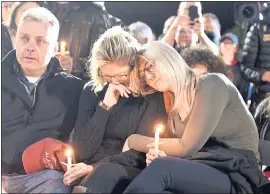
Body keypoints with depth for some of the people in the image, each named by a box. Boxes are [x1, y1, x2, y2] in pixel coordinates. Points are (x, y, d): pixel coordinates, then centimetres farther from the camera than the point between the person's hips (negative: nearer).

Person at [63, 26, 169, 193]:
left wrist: (95, 167, -15)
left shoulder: (153, 93, -1)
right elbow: (81, 150, -1)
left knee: (107, 171, -36)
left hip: (132, 174, -2)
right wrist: (105, 106, -11)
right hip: (89, 174, 2)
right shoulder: (92, 91, 7)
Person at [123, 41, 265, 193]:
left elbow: (187, 148, -13)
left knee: (161, 168, -33)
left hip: (236, 175, -6)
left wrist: (133, 141, -1)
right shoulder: (174, 102, 14)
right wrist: (159, 156, -12)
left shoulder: (212, 85, -8)